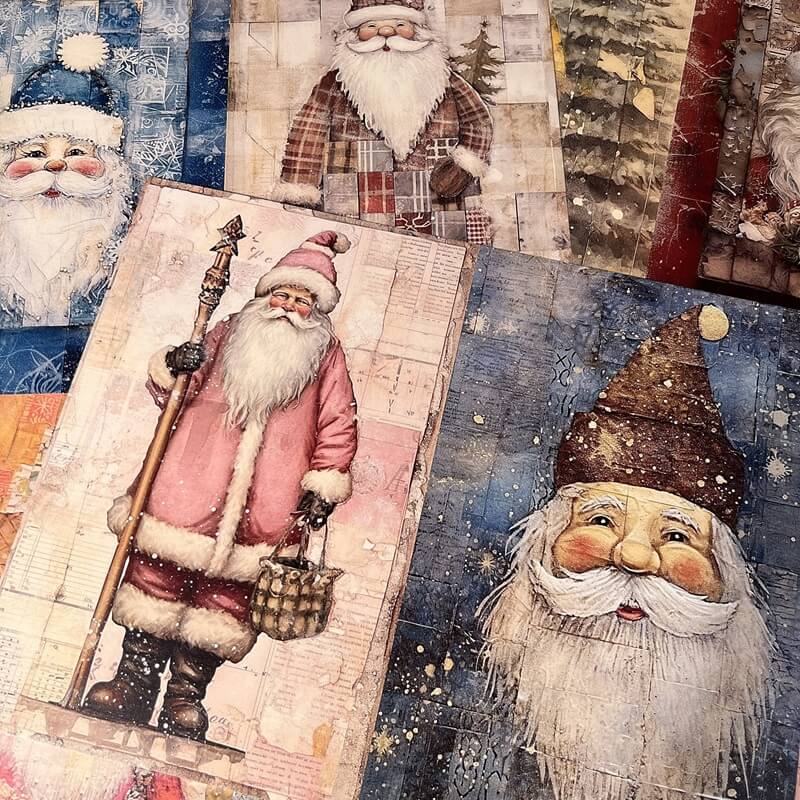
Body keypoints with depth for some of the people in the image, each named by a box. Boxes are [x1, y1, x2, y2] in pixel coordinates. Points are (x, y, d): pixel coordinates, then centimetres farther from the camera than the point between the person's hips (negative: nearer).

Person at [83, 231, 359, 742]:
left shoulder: (326, 353, 18)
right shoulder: (230, 333, 21)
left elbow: (339, 425, 11)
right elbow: (171, 389, 19)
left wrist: (324, 487, 0)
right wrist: (171, 367, -4)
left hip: (270, 489, -1)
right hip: (197, 464, 1)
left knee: (232, 576, -6)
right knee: (163, 552, -9)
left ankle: (188, 687, 6)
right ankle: (136, 676, 3)